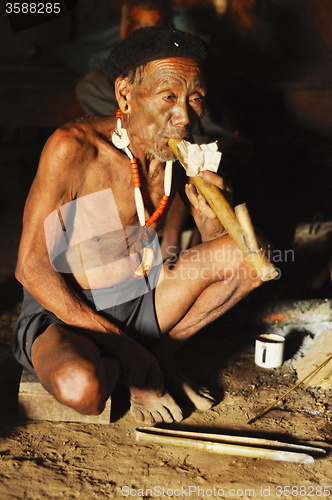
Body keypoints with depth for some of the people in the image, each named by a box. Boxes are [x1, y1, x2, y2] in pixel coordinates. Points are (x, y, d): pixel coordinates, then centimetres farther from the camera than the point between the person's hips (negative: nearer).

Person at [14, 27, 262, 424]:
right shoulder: (74, 148, -22)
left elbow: (219, 246, 8)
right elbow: (31, 268, -21)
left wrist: (208, 207, -18)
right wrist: (123, 347, -22)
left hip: (138, 304, 6)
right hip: (61, 314, -5)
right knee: (81, 387, -39)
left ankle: (160, 356, 4)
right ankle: (122, 367, -1)